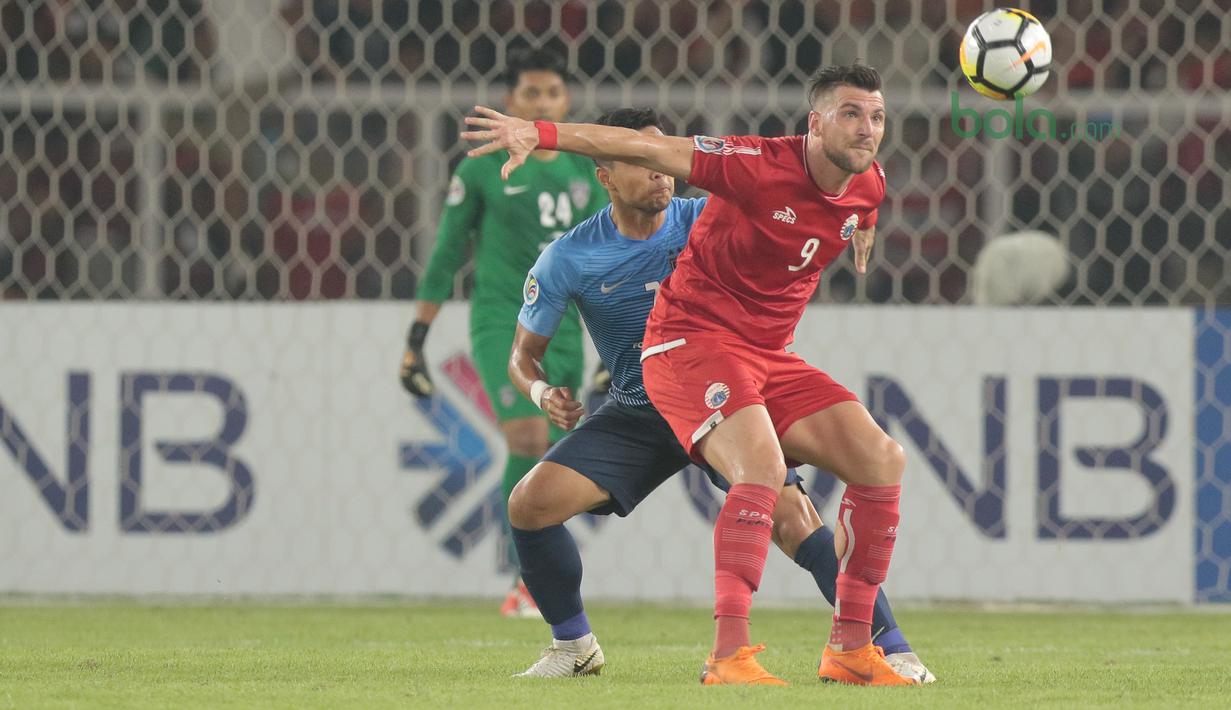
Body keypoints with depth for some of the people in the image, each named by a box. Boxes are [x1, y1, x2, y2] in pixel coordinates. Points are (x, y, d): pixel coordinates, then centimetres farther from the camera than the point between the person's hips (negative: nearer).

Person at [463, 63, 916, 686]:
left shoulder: (869, 186, 1)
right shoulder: (762, 165, -19)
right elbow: (646, 148, -23)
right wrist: (540, 133, -30)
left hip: (769, 355, 8)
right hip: (693, 338, -8)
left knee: (881, 459, -3)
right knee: (762, 467, -30)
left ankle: (850, 650, 4)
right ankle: (729, 653, -32)